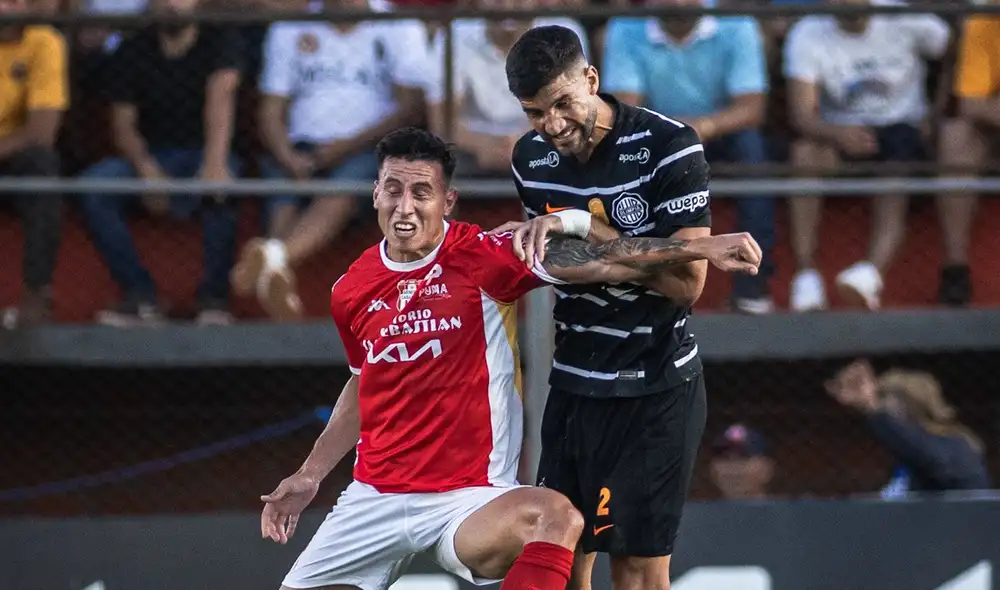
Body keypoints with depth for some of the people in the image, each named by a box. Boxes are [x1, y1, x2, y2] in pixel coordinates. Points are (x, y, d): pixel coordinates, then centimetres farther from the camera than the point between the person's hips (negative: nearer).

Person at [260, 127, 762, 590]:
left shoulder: (481, 256, -10)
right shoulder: (351, 291, 5)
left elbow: (600, 261, -17)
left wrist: (700, 247, -26)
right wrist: (309, 476, 23)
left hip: (468, 498, -5)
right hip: (373, 499, 5)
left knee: (555, 517, -34)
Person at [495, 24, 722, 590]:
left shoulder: (669, 146, -16)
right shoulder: (531, 157, 4)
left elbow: (687, 282, -22)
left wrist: (584, 229, -26)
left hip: (655, 391, -6)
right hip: (572, 387, 6)